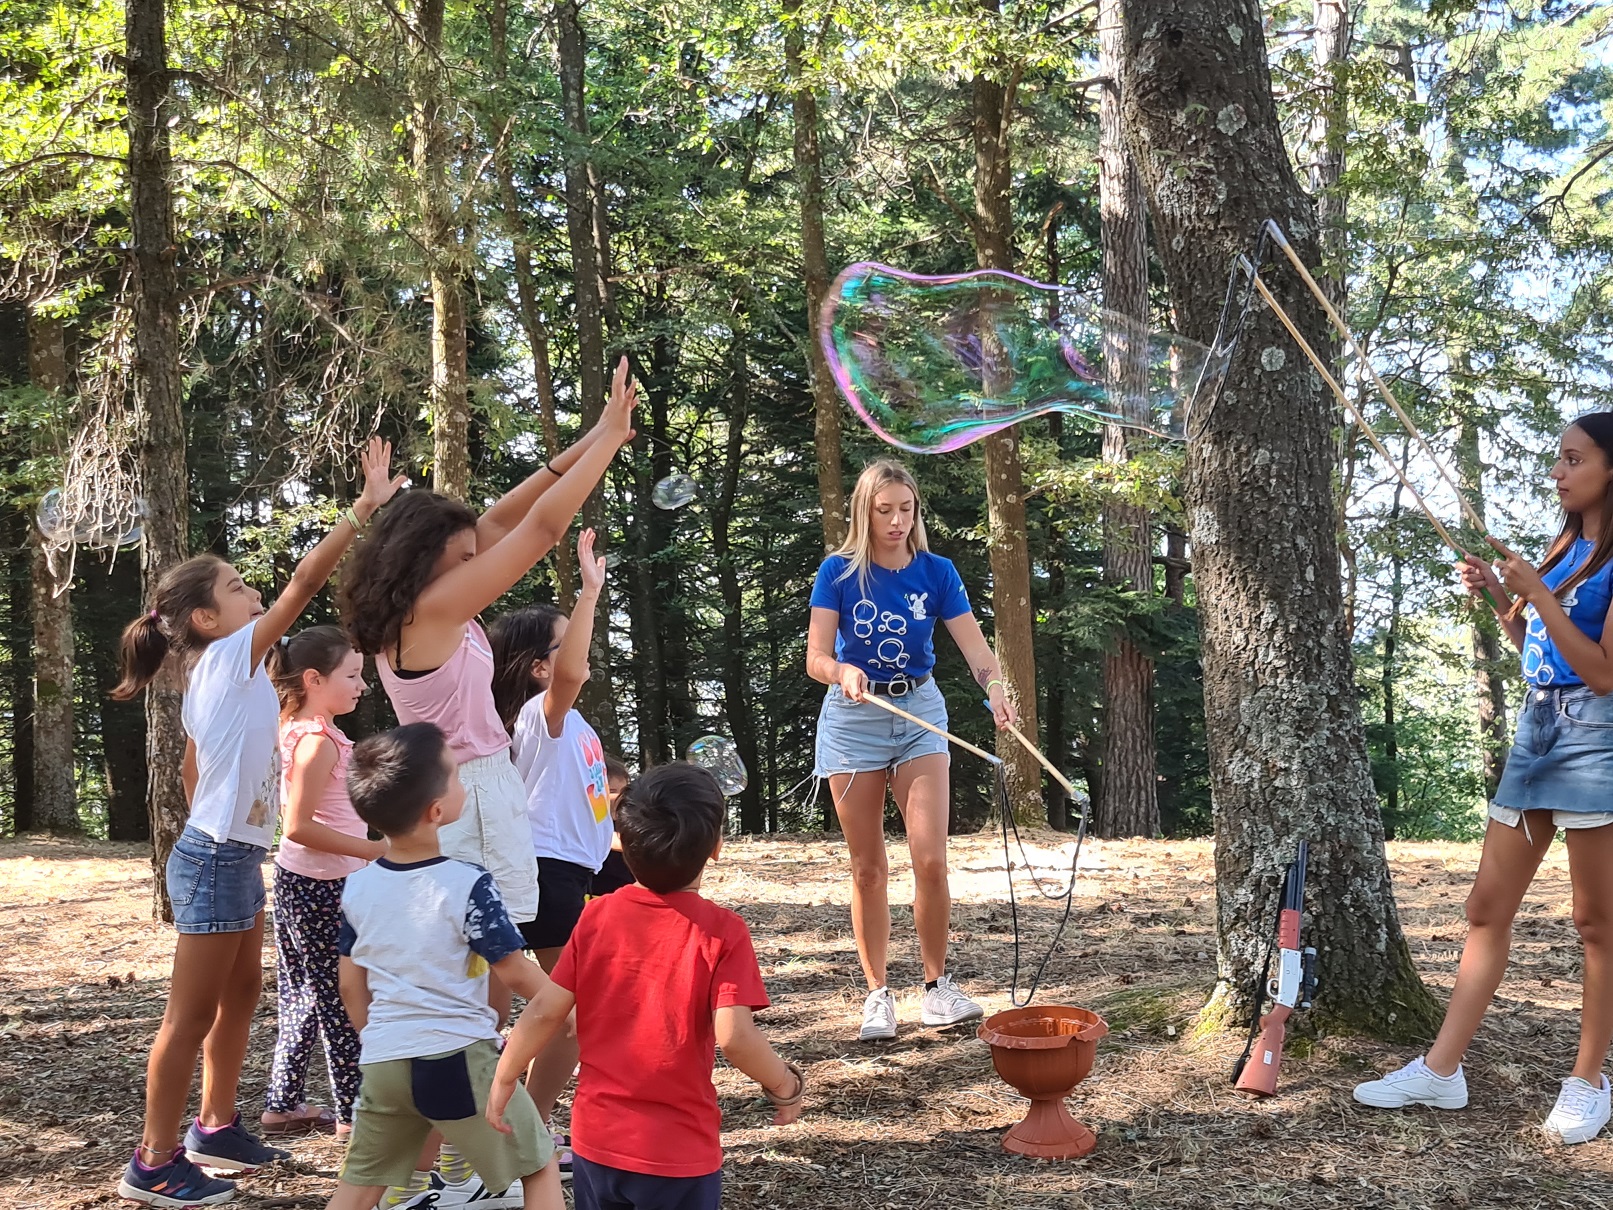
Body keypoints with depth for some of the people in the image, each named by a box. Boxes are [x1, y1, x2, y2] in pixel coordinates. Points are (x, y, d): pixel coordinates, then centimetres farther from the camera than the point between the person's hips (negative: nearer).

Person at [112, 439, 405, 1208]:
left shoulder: (211, 679, 12)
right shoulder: (230, 659, -14)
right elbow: (305, 582, -23)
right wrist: (365, 508, -24)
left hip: (228, 854, 10)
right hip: (218, 860, -10)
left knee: (242, 992, 19)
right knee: (193, 1014, -2)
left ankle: (215, 1128, 31)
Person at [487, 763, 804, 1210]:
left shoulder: (597, 915, -4)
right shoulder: (722, 931, -15)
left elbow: (545, 1011, -3)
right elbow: (734, 1037, -22)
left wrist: (503, 1081, 11)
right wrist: (785, 1086, -5)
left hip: (597, 1139, 4)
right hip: (679, 1152, -4)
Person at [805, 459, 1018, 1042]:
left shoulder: (936, 573, -3)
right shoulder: (839, 572, -7)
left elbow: (975, 646, -13)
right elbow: (816, 658, -13)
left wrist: (996, 687, -34)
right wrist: (845, 673, -36)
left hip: (919, 713, 1)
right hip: (853, 717, -1)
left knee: (931, 859, -8)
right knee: (868, 867, 4)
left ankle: (937, 987, 8)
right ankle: (877, 994, 14)